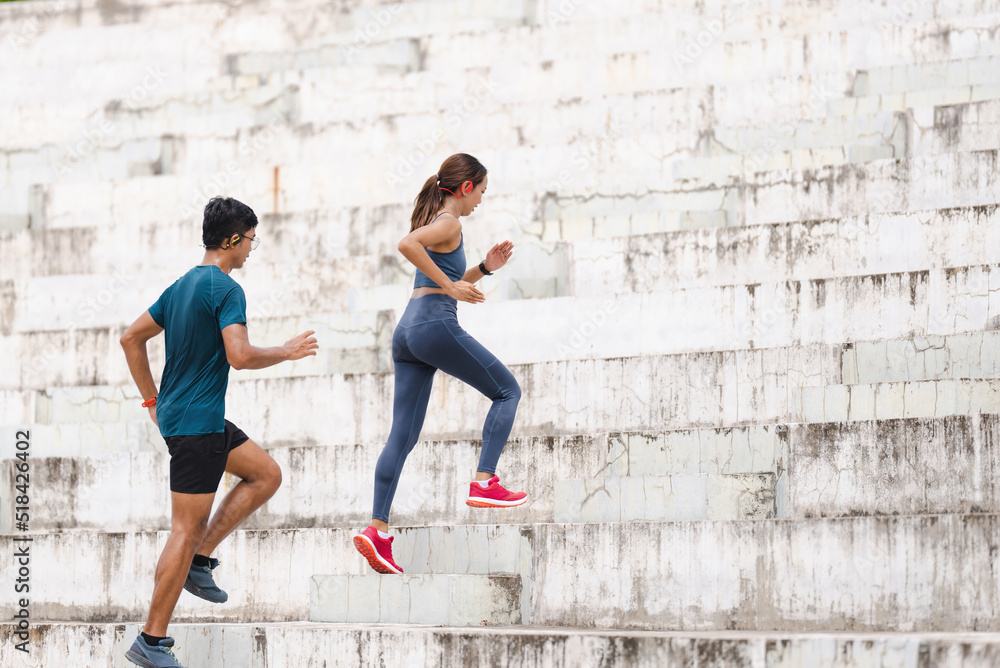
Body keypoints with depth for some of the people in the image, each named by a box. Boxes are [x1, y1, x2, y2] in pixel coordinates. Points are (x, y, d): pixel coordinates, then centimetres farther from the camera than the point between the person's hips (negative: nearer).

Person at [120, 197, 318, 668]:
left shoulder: (182, 286, 13)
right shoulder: (226, 289, -14)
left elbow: (132, 338, 18)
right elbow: (240, 356, -25)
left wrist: (153, 401, 21)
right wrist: (288, 352, -9)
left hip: (176, 413, 10)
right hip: (197, 422, -10)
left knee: (267, 474, 18)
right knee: (187, 529, -6)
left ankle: (199, 561, 13)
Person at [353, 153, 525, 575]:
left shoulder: (435, 221, 25)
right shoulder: (449, 223, -4)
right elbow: (407, 244, -24)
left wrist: (485, 268, 23)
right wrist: (449, 285, -18)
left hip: (407, 332, 9)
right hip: (436, 326, -9)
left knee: (403, 434, 2)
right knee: (507, 391, 7)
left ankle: (378, 530, -7)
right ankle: (484, 482, -4)